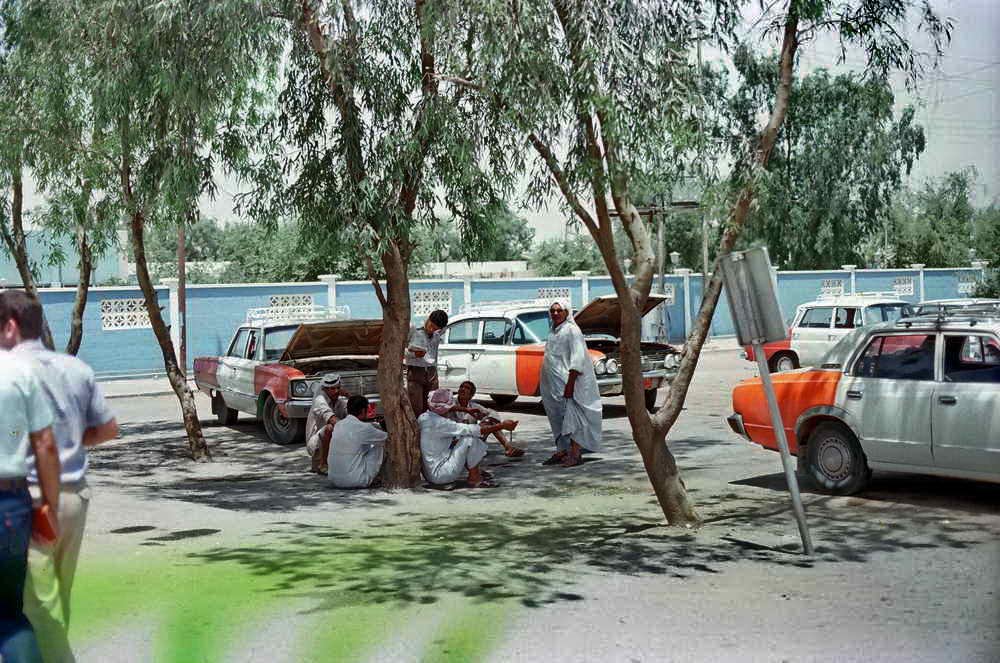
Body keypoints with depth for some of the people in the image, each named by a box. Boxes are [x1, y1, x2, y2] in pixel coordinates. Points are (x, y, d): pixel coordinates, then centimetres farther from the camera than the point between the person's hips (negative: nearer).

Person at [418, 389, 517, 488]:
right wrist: (502, 426, -16)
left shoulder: (424, 417, 6)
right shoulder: (438, 423, -22)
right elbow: (471, 430, -21)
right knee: (470, 439, -16)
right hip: (439, 475, -10)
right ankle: (474, 478, -7)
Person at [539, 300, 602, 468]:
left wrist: (570, 383, -23)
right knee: (558, 419, 13)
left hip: (567, 384, -9)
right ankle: (561, 452, 20)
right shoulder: (553, 332, 16)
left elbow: (577, 359, -17)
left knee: (571, 419, -8)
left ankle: (575, 454, -6)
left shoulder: (571, 330, -10)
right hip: (553, 386, 9)